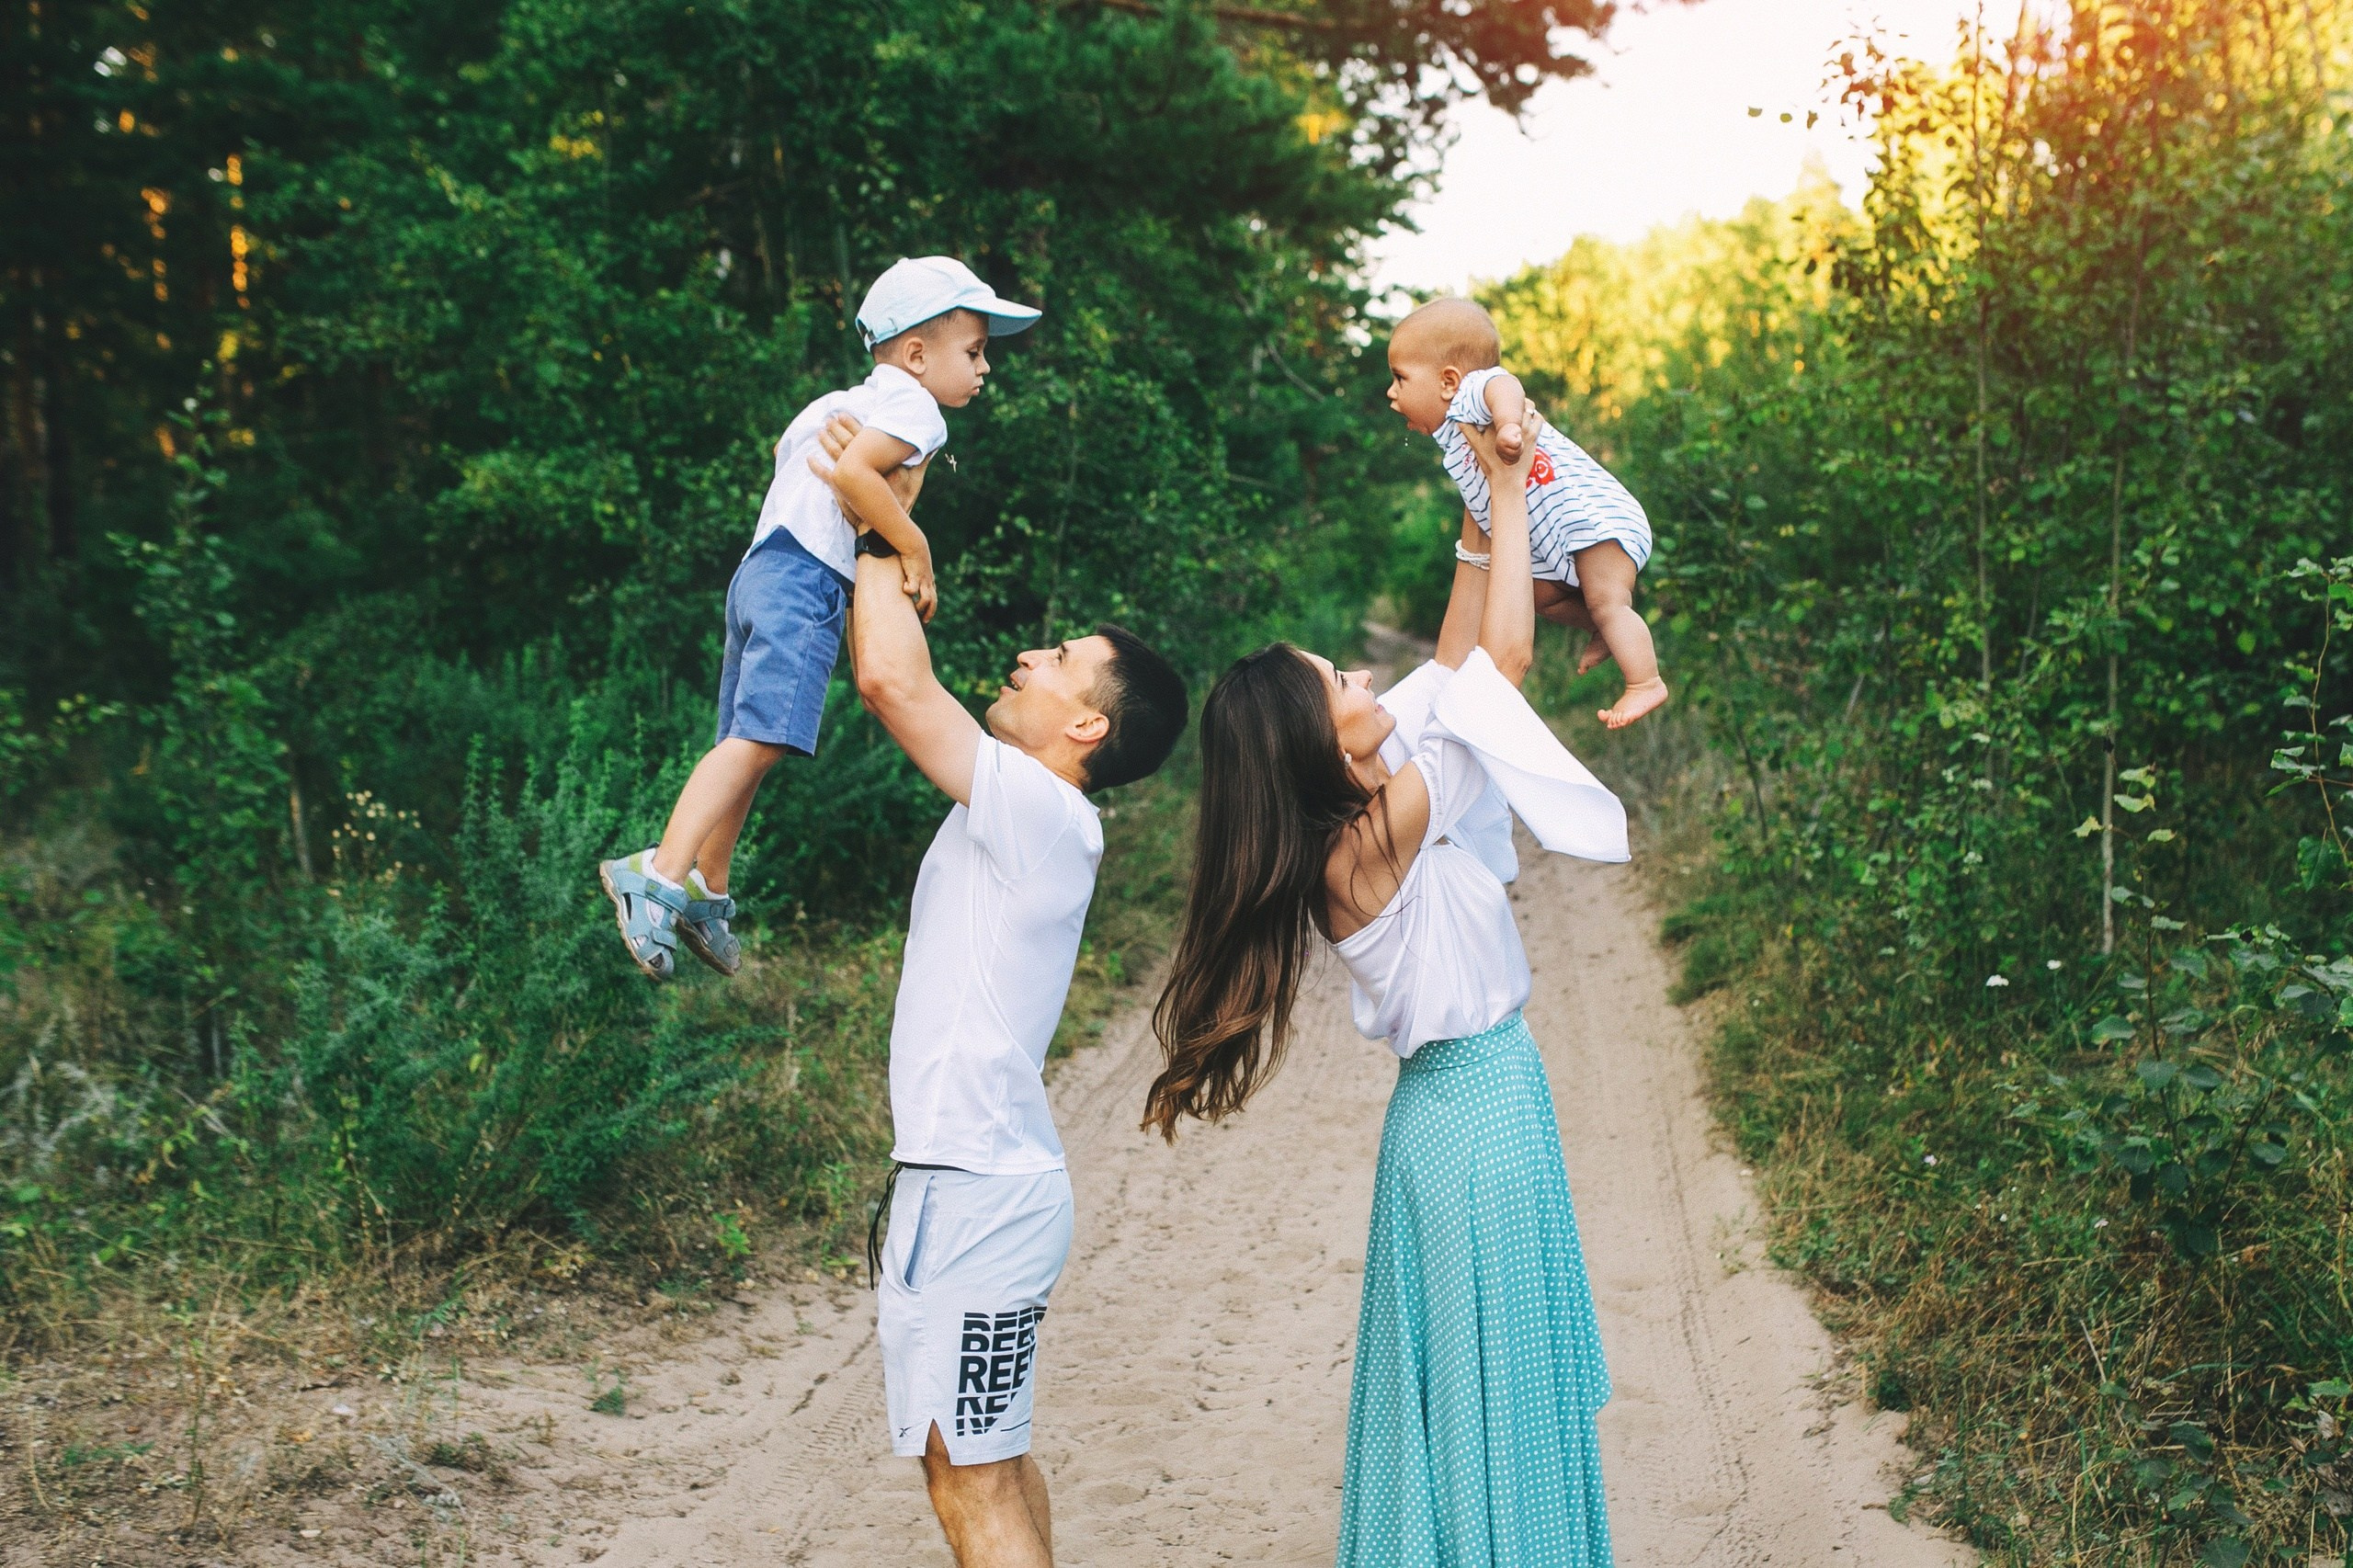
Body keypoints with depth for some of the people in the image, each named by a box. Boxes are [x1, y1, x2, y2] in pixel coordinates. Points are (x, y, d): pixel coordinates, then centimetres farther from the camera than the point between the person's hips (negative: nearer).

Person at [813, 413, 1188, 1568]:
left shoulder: (1043, 812, -15)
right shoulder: (1013, 812, 11)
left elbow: (893, 680, -23)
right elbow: (901, 681, 21)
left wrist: (876, 539, -7)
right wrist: (880, 543, 16)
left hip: (975, 1195, -10)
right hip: (983, 1178, 10)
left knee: (969, 1473, -5)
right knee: (994, 1460, 18)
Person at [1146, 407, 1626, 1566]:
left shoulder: (1347, 819, 0)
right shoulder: (1382, 829, -24)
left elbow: (1453, 663, 8)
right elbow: (1506, 658, -23)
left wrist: (1483, 513, 5)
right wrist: (1509, 495, -14)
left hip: (1451, 1105, 9)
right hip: (1485, 1111, -9)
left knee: (1448, 1372, 18)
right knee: (1497, 1380, 2)